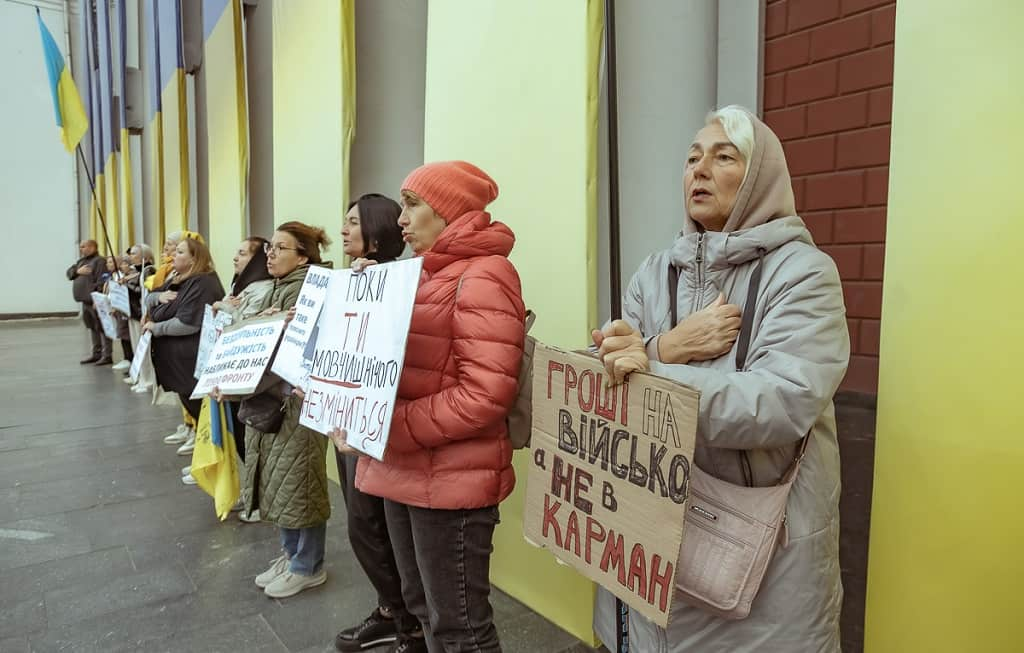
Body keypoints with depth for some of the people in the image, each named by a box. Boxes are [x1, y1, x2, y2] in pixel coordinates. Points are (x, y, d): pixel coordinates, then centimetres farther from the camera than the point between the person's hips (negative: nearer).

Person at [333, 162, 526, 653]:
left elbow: (484, 396, -22)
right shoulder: (426, 274, 15)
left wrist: (385, 428, -21)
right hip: (405, 470, 9)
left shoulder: (483, 277, -14)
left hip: (451, 479, -9)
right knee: (422, 610, 21)